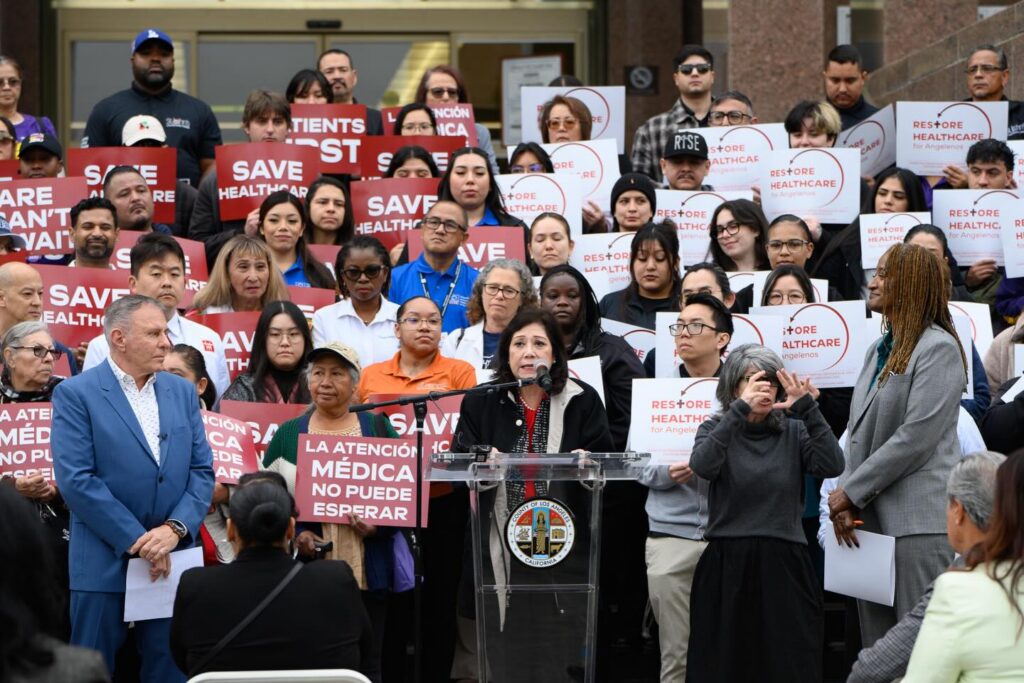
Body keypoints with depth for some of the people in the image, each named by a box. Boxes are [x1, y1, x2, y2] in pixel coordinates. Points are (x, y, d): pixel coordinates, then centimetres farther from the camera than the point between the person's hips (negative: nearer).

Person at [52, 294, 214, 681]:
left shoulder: (182, 392, 11)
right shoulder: (75, 394, -5)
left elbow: (202, 470, 8)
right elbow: (75, 479, -12)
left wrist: (175, 528, -9)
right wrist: (135, 541, -14)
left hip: (171, 559, 4)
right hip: (104, 561, -4)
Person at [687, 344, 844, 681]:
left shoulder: (793, 432, 11)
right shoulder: (716, 430, 7)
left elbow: (832, 466, -8)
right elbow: (702, 465, -16)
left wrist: (809, 409, -17)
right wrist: (740, 409, -23)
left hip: (784, 566, 1)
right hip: (727, 565, -1)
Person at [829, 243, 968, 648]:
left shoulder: (938, 349, -9)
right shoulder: (879, 350, 17)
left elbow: (917, 436, -16)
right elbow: (859, 432, 14)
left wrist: (851, 491, -12)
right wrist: (846, 500, -1)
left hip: (917, 521, -8)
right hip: (872, 519, 8)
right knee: (876, 647, 10)